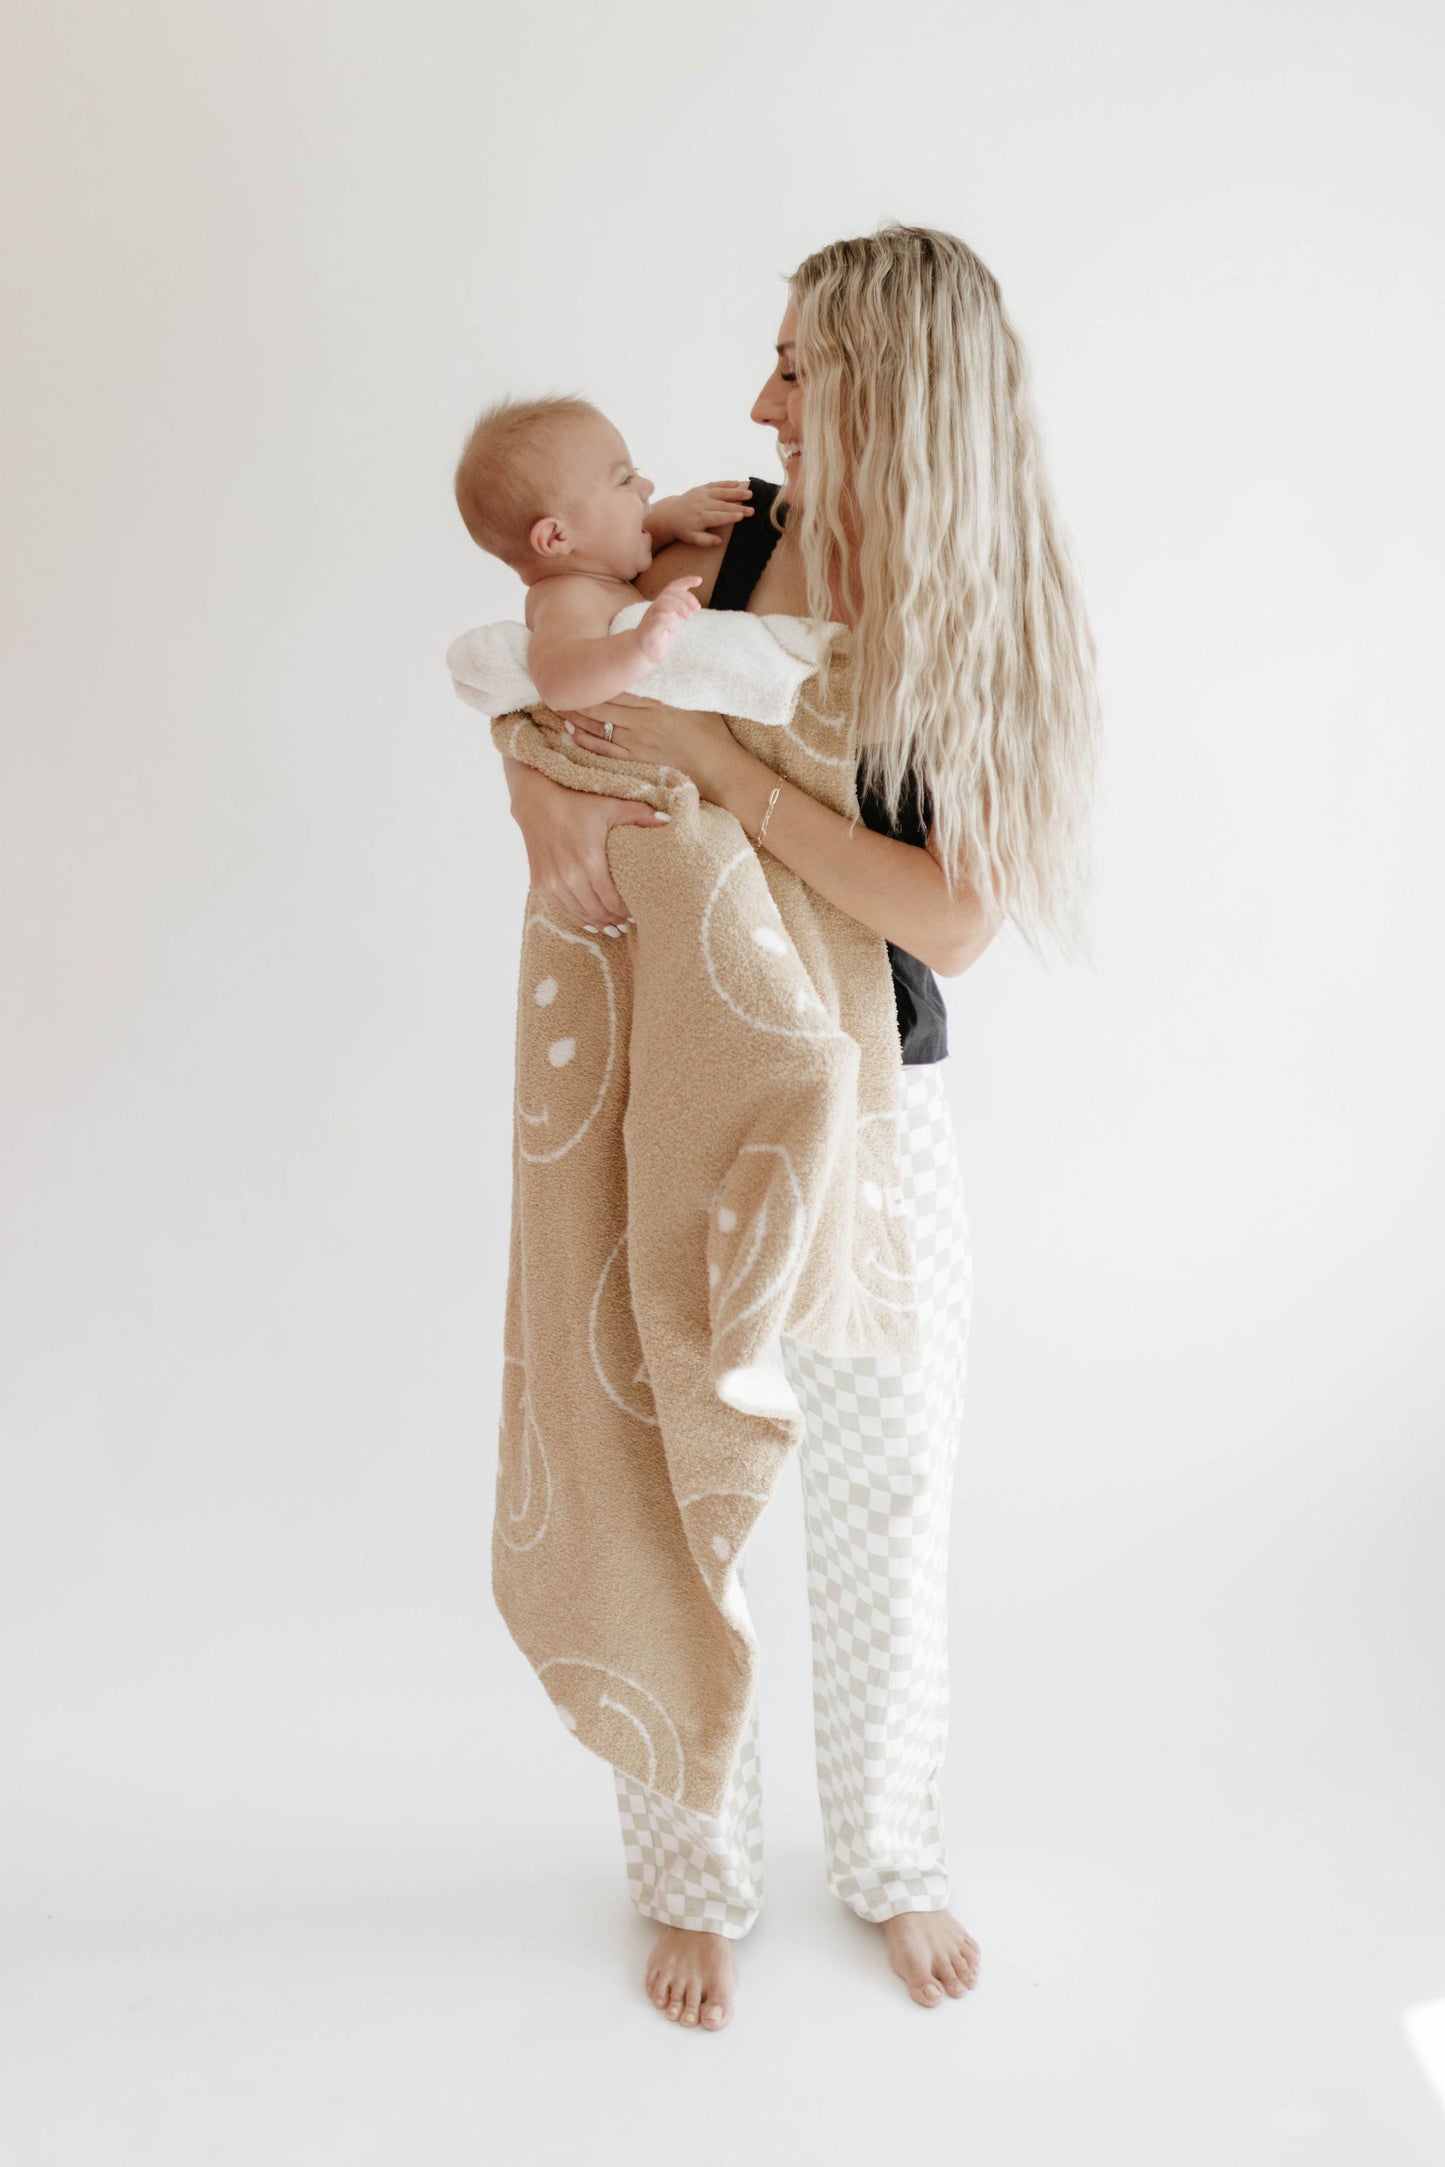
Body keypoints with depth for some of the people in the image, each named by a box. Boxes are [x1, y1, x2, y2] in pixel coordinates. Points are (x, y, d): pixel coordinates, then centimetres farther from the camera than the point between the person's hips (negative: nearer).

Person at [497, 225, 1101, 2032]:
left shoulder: (992, 632, -11)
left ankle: (891, 1858, 41)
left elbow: (953, 925, -22)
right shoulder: (728, 544, -5)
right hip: (676, 1099, 2)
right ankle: (696, 1876, 36)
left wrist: (710, 755, -27)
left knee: (887, 1512, 13)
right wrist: (544, 795, -17)